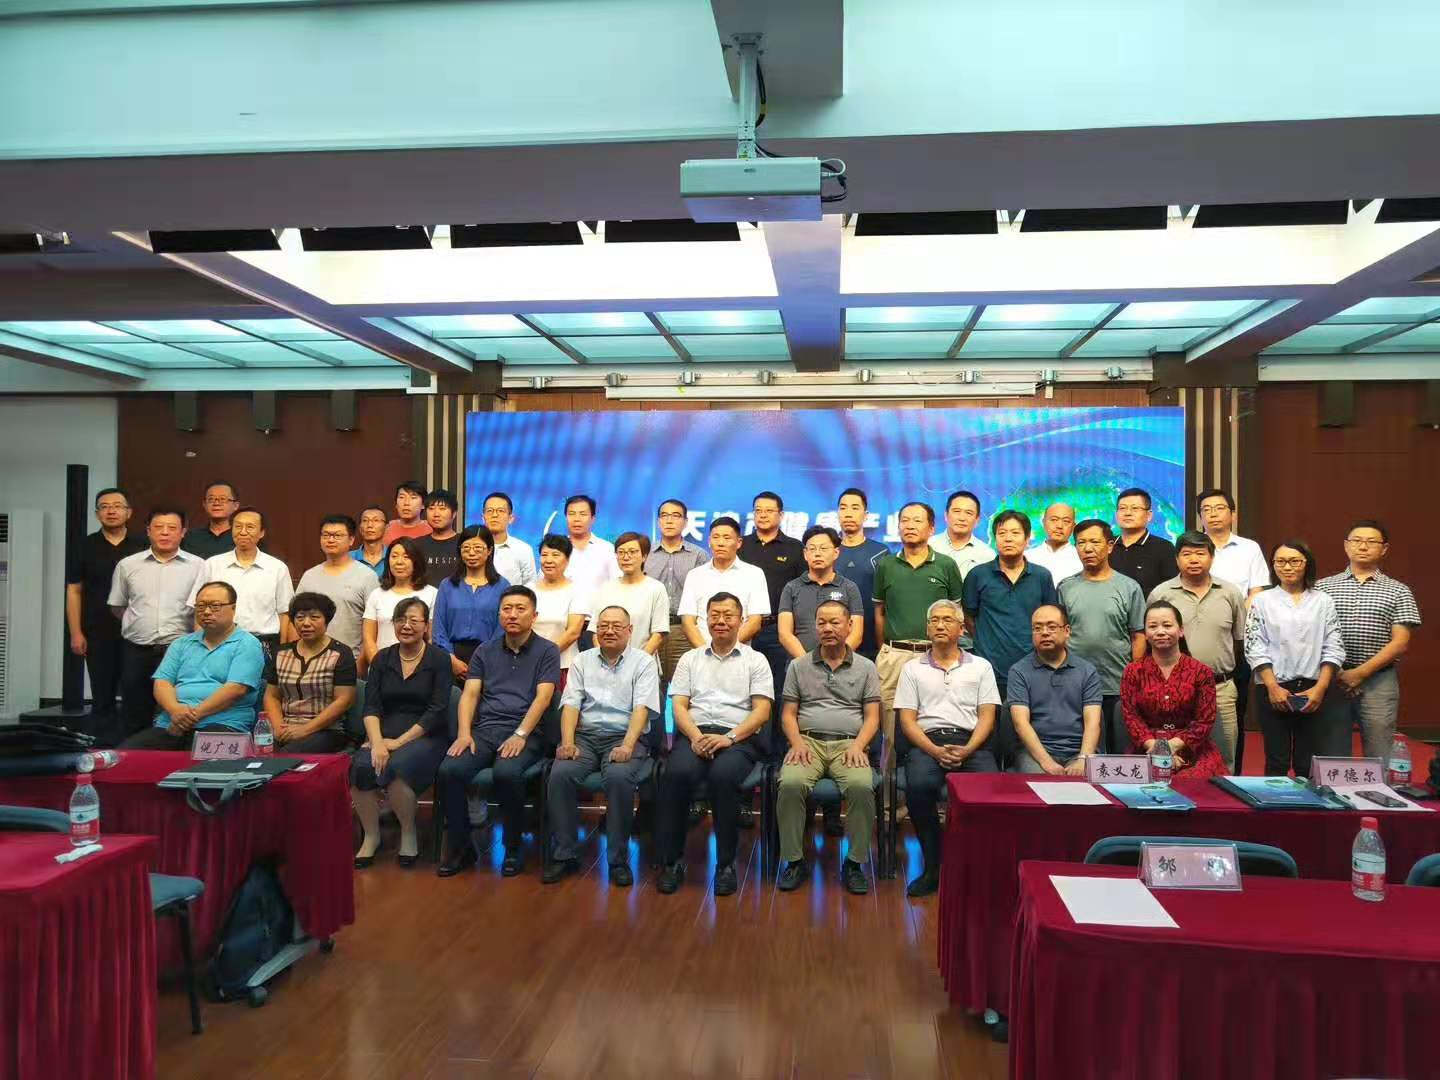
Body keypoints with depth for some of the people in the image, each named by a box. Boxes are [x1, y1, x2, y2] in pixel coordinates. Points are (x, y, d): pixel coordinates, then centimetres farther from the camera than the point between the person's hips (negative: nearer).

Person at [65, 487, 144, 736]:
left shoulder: (142, 547, 5)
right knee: (102, 698, 6)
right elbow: (74, 591, 6)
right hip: (98, 634, 1)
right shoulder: (85, 547, 6)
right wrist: (76, 633, -2)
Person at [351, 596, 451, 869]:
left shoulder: (438, 659, 1)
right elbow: (371, 706, 3)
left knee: (396, 767, -33)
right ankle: (371, 835, -7)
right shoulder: (382, 658, 13)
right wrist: (377, 742, -14)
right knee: (359, 766, -28)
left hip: (425, 737, -3)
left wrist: (399, 741, -15)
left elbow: (436, 711, -7)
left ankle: (409, 833, -7)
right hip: (385, 734, 3)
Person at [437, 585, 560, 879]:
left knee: (506, 772, -34)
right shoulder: (484, 652, 17)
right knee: (449, 770, -24)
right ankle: (461, 847, -6)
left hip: (525, 731, -4)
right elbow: (470, 693, 8)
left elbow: (543, 698, -5)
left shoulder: (546, 651, 6)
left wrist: (520, 735, -18)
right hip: (484, 729, 4)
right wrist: (464, 732, -9)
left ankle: (514, 848, -11)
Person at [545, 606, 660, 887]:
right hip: (585, 735, 3)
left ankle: (619, 860, -19)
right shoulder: (582, 661, 16)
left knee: (619, 777, -33)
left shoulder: (643, 662, 6)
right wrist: (567, 742, -10)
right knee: (560, 774, -26)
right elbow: (571, 704, 6)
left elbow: (642, 708, -6)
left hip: (624, 736, -3)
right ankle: (564, 855, -14)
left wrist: (627, 745, -20)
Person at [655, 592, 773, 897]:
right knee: (677, 773, -32)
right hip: (694, 734, 2)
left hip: (739, 737, -2)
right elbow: (679, 706, 10)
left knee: (723, 776, -35)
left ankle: (726, 863, -19)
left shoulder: (755, 660, 14)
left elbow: (762, 711, 3)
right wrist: (696, 736, -10)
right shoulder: (690, 659, 21)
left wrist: (729, 737, -13)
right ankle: (671, 861, -18)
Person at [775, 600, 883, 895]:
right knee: (790, 784, -31)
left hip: (849, 743, 0)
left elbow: (872, 716, 9)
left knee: (862, 786, -32)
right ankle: (794, 860, -16)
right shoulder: (798, 667, 16)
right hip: (808, 741, 1)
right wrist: (797, 742, -6)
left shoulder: (866, 668, 14)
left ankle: (855, 862, -16)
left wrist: (858, 745, -9)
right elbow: (788, 713, 13)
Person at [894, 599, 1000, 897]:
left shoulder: (980, 666, 19)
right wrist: (936, 751, -10)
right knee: (919, 786, -32)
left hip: (970, 743, 0)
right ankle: (932, 867, -17)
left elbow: (986, 716, 9)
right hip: (927, 743, 0)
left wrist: (966, 750, -10)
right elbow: (907, 720, 8)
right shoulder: (913, 668, 17)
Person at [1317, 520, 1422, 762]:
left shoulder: (1399, 592, 7)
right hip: (1331, 679, 1)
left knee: (1379, 757, 1)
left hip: (1378, 681, 0)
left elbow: (1400, 644, -1)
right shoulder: (1323, 587, 8)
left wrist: (1360, 673, -10)